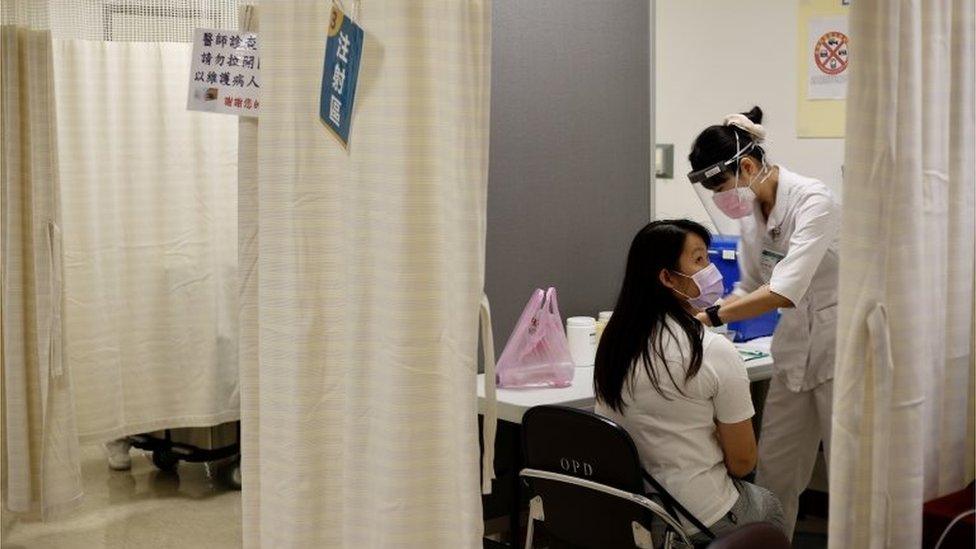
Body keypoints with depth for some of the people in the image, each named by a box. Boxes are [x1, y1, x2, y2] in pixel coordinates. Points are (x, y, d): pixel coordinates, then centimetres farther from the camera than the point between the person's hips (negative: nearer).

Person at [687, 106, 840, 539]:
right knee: (772, 472, 10)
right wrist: (692, 318, -2)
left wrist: (710, 317, -29)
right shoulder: (751, 212, 2)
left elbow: (784, 291, -32)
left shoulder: (813, 201, -23)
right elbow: (749, 288, 11)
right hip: (794, 351, 7)